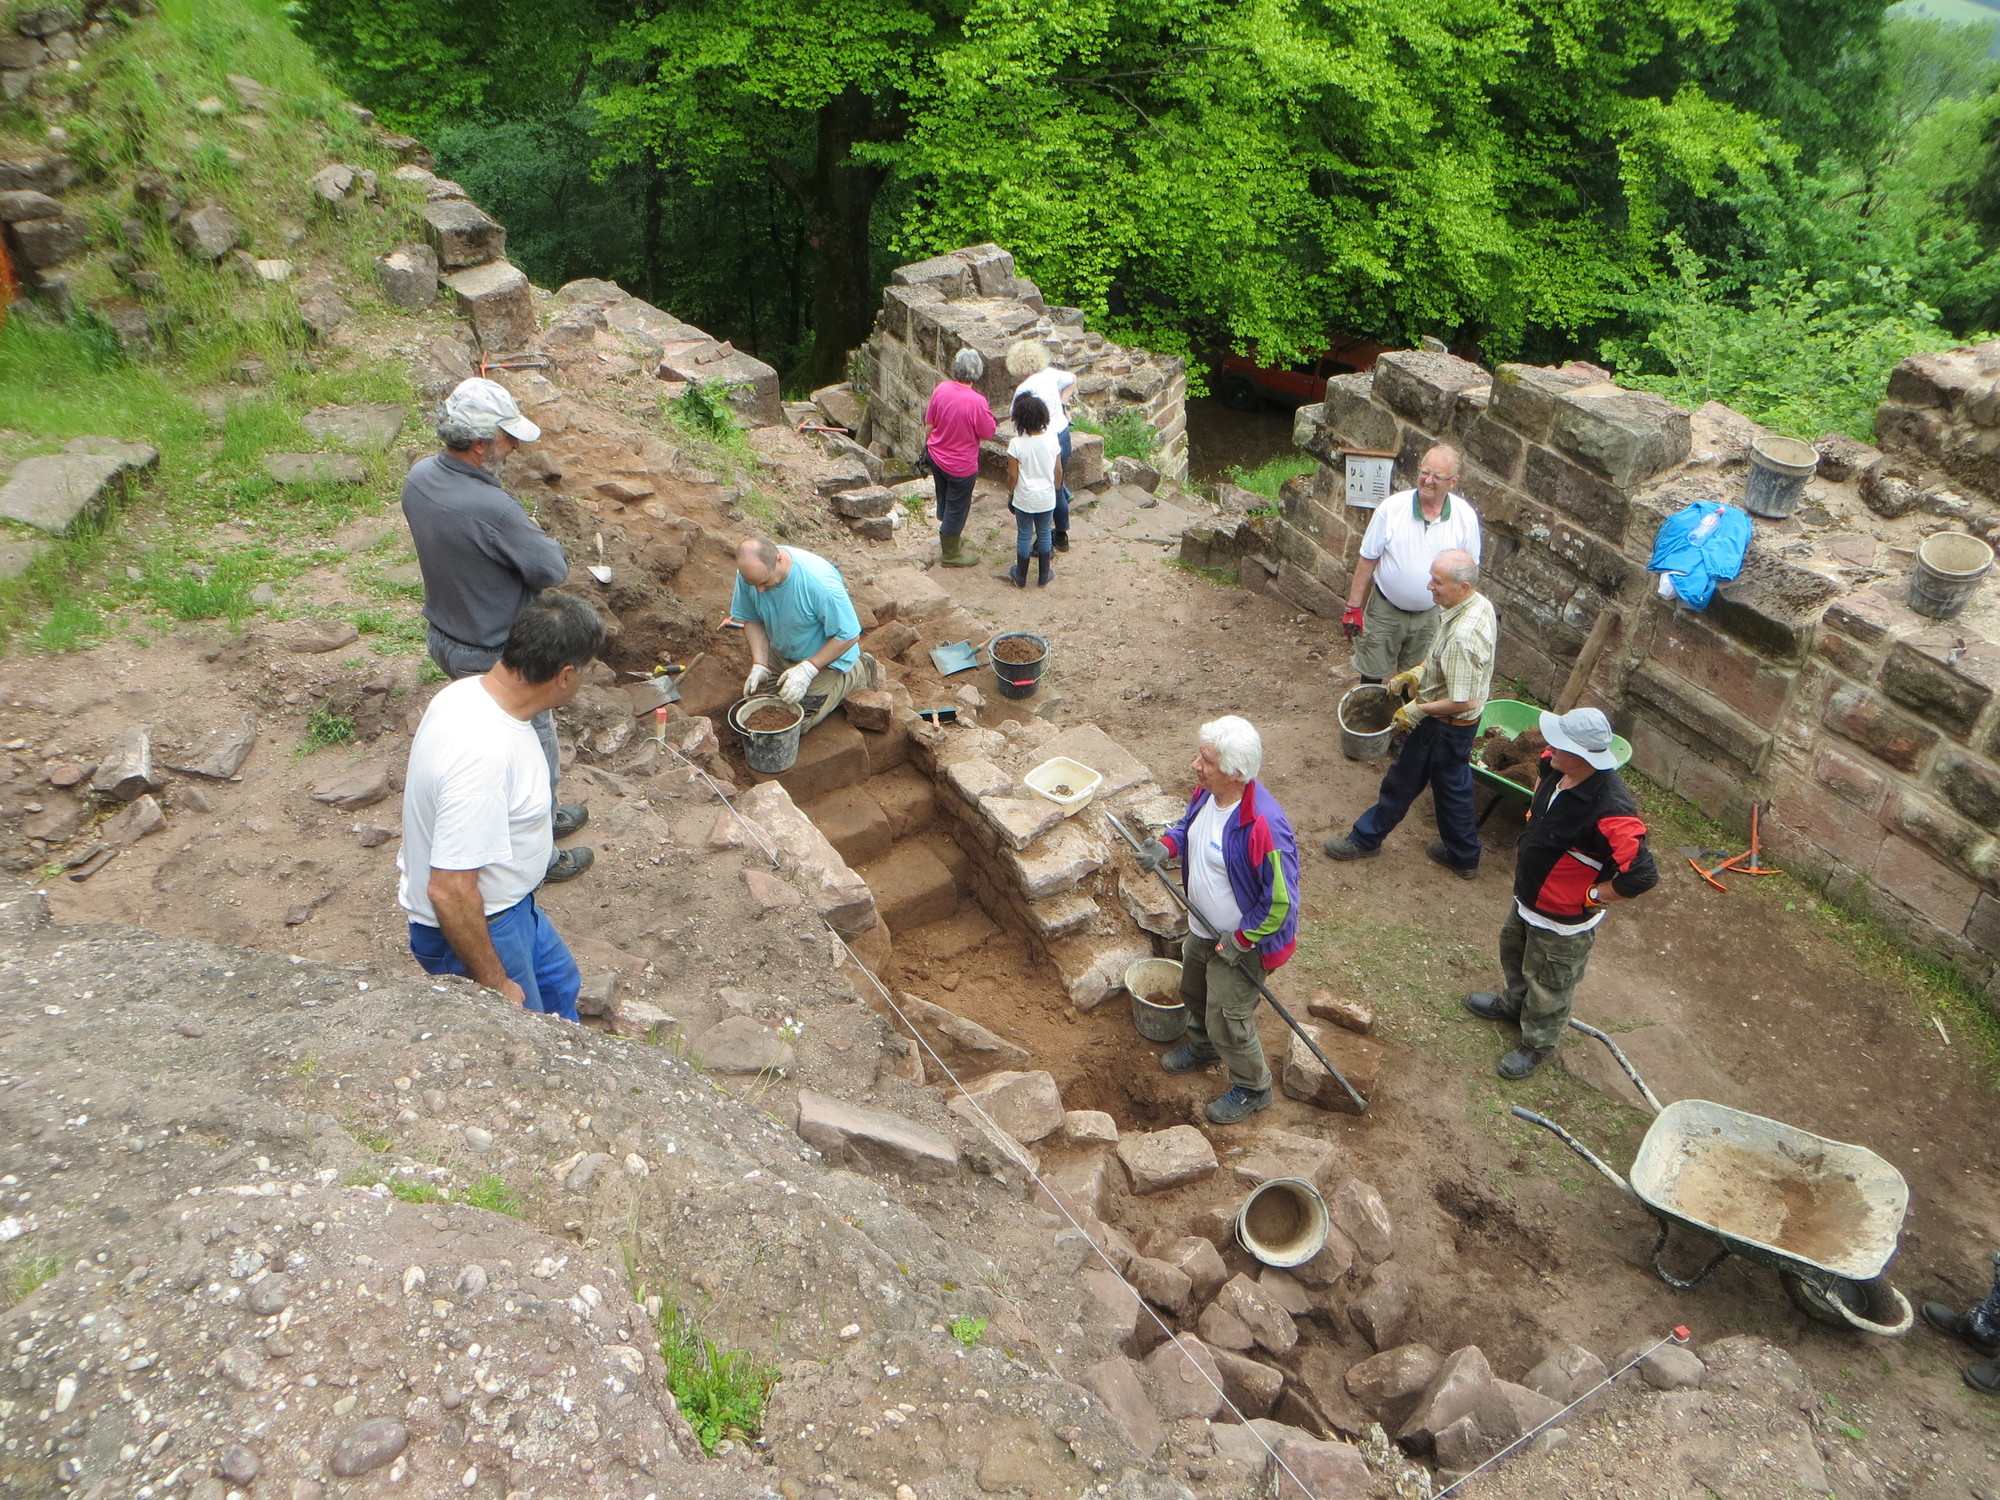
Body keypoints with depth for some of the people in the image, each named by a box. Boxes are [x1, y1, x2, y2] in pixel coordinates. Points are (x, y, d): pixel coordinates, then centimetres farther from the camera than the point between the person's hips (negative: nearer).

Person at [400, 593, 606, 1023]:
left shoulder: (469, 691, -9)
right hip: (473, 923, -9)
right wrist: (495, 984, -23)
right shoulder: (484, 754, -38)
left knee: (558, 980, 30)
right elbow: (450, 891, -34)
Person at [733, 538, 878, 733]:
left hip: (827, 656, -6)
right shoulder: (750, 572, -21)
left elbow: (849, 636, -28)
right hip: (781, 652, 6)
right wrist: (759, 664, -17)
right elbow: (752, 620, -5)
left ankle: (859, 672, 8)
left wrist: (807, 669, -30)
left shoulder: (820, 582, -38)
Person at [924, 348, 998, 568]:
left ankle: (949, 539, 46)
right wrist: (993, 422, 4)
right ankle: (951, 554, 28)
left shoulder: (941, 389, -11)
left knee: (945, 502, 26)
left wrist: (927, 444, 16)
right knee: (957, 508, 12)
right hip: (960, 466, -6)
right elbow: (988, 433, -15)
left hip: (936, 456, 6)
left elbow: (929, 423, 1)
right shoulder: (977, 402, -28)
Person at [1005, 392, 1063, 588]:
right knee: (1044, 534, 18)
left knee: (1024, 536, 13)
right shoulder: (1051, 439, -10)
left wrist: (1010, 492, 5)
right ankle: (1043, 577, 29)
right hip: (1047, 498, 2)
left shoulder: (1016, 443, -19)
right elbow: (1058, 471, -2)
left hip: (1024, 499, -2)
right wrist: (1057, 489, 16)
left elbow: (1012, 475, -13)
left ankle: (1020, 577, 26)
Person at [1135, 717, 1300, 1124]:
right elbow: (1189, 825, 11)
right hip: (1203, 928, 8)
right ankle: (1201, 1049, 60)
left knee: (1227, 1020, 9)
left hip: (1242, 942, -8)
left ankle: (1253, 1089, 36)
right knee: (1194, 993, 30)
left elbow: (1281, 900, -29)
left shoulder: (1262, 826, -38)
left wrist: (1240, 940, -21)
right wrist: (1166, 846, -10)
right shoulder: (1206, 792, -12)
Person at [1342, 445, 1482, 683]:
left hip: (1430, 616, 1)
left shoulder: (1466, 518, -11)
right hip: (1386, 609, -1)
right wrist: (1353, 607, -9)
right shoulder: (1391, 508, -16)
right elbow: (1367, 560, -9)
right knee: (1372, 674, 11)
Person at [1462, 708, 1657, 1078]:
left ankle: (1538, 1044, 41)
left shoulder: (1610, 810, -39)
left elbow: (1641, 876, -37)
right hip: (1527, 898, 8)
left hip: (1564, 920, -8)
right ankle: (1513, 1003, 58)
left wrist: (1592, 897, -23)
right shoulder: (1558, 771, -14)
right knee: (1514, 951, 31)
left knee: (1548, 985, 16)